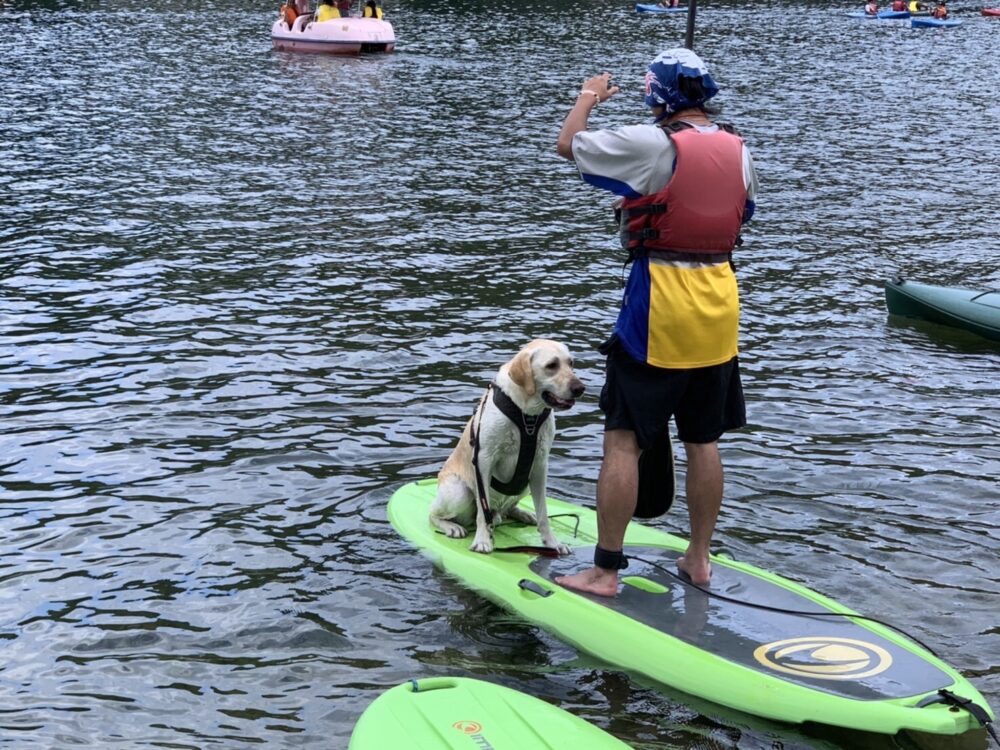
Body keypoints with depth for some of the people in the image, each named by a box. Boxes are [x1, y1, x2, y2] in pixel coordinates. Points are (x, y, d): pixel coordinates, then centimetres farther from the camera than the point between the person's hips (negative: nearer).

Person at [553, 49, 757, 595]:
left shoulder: (650, 144, -14)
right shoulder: (738, 149, 5)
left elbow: (567, 145, -3)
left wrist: (588, 97, 15)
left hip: (658, 308, -6)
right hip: (720, 306, 6)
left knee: (623, 439, 0)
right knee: (703, 441, 15)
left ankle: (605, 570, 2)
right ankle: (699, 559, 24)